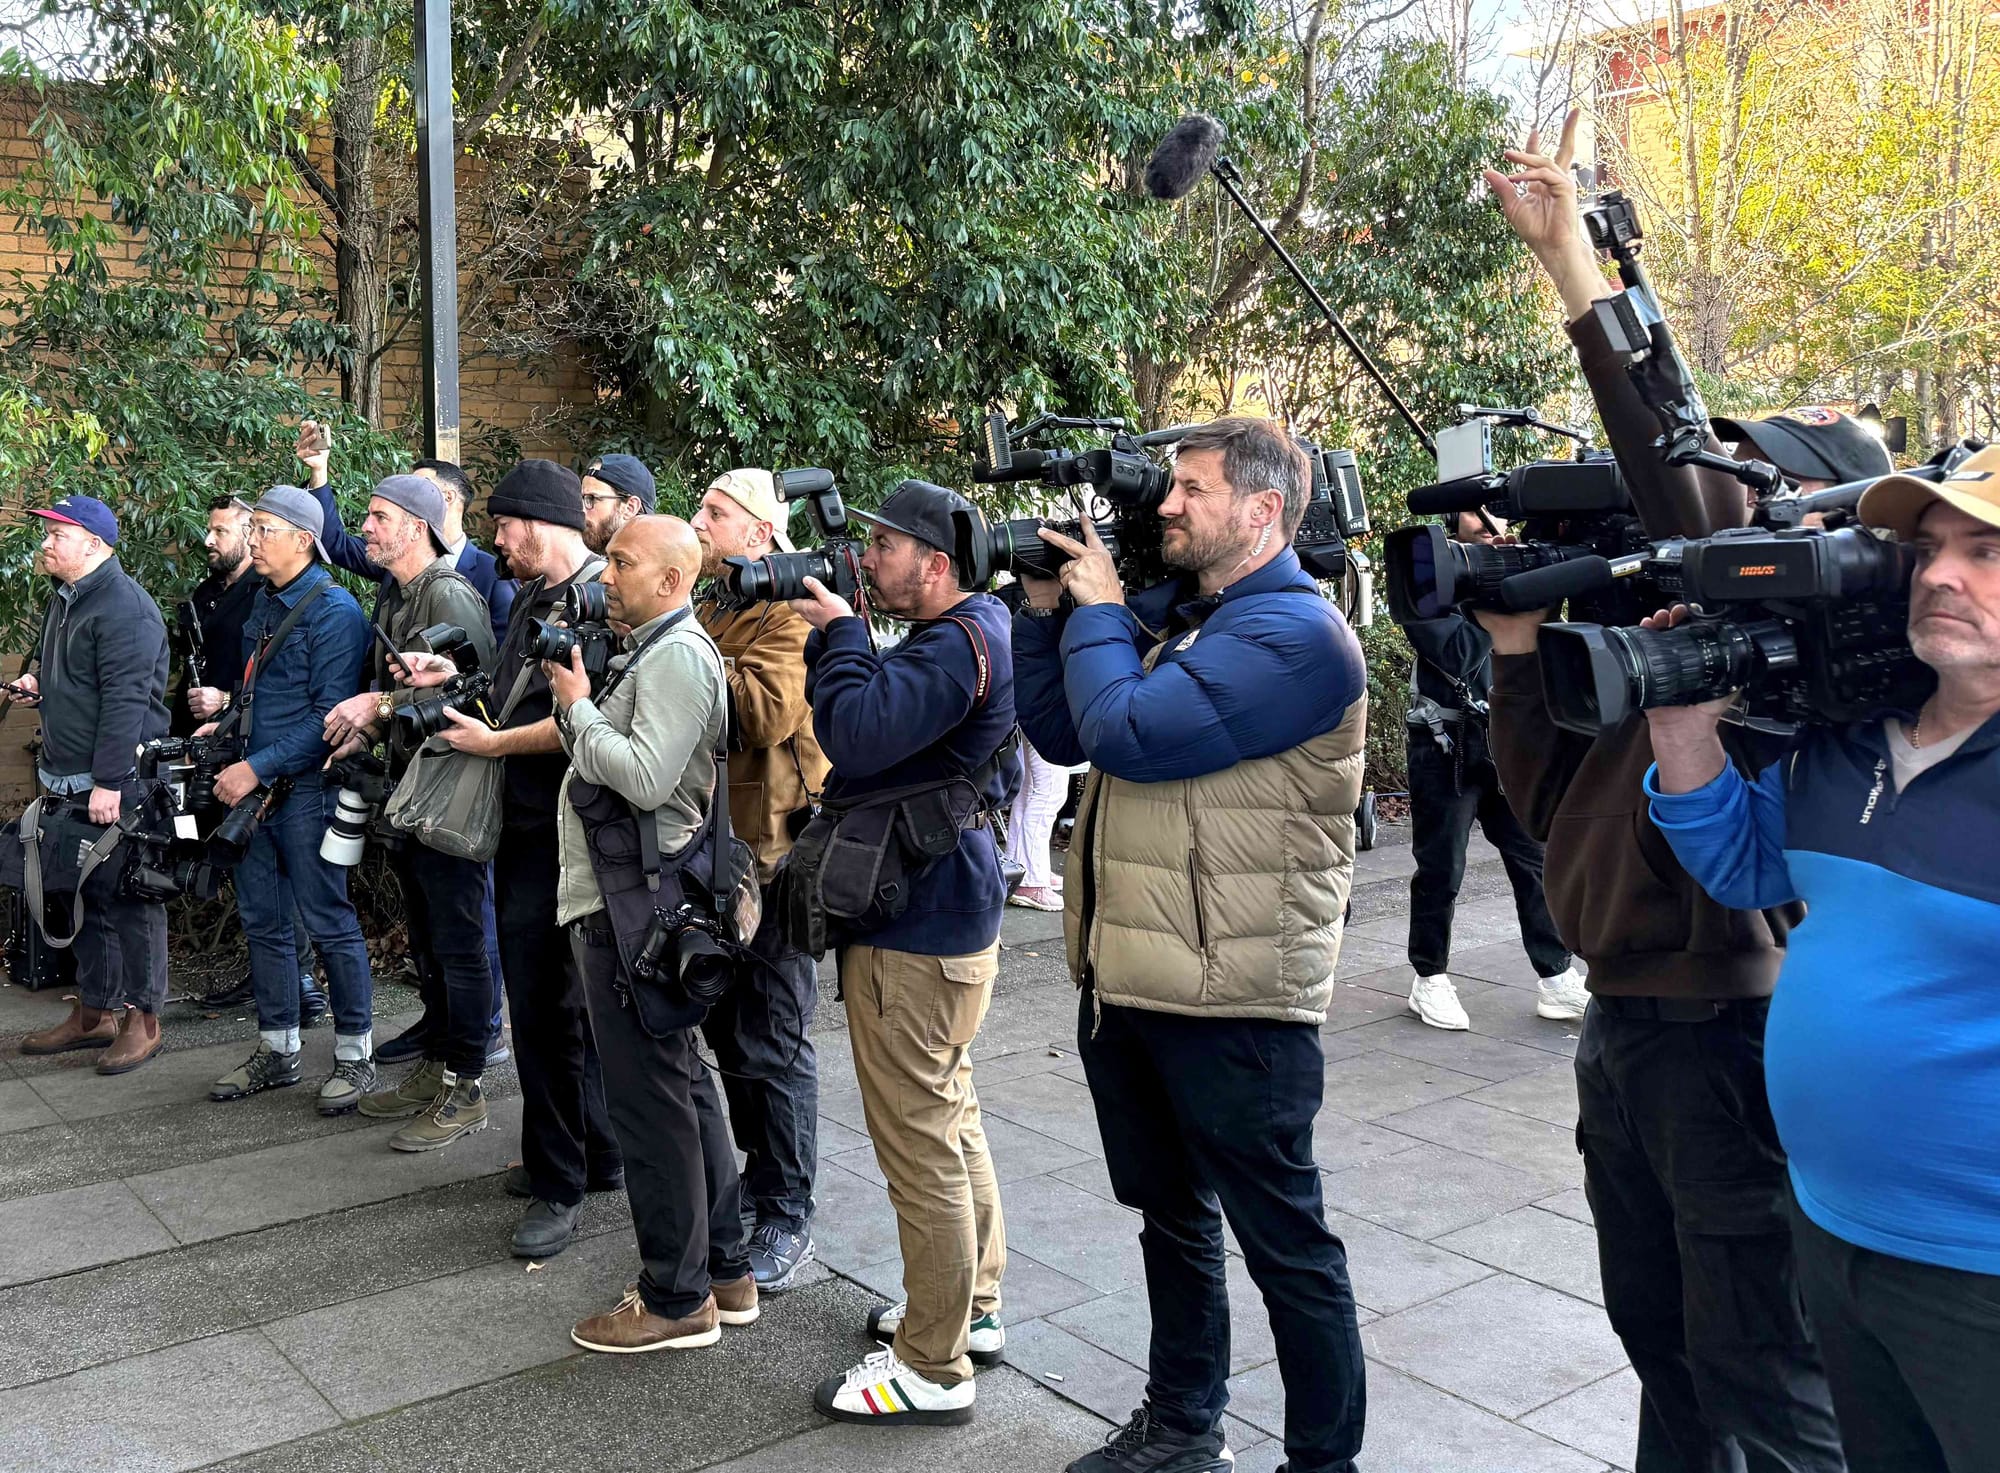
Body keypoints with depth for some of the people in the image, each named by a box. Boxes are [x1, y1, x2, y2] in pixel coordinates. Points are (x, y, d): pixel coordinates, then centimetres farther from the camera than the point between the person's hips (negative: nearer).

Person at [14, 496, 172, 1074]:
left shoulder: (124, 607, -16)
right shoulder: (65, 601, 16)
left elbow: (124, 700, -22)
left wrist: (108, 782, -25)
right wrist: (39, 685, 10)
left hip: (118, 785, -10)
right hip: (69, 781, 10)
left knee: (127, 897, -1)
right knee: (86, 896, 15)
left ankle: (141, 1019, 8)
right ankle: (93, 1011, 26)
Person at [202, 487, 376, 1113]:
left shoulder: (334, 609, -13)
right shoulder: (264, 603, 13)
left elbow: (331, 713, -19)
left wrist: (257, 768, -20)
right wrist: (228, 724, 9)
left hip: (305, 787, -8)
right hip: (253, 783, 9)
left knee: (329, 922, -1)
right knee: (263, 921, 13)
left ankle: (355, 1054, 11)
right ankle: (276, 1050, 25)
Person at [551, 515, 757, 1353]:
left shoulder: (678, 655, -14)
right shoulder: (651, 650, 18)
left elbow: (643, 776, -25)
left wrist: (579, 705, -12)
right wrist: (576, 703, 4)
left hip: (633, 905, -11)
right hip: (626, 897, 11)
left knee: (650, 1097, -3)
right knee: (682, 1082, 16)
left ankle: (677, 1299, 9)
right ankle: (724, 1268, 27)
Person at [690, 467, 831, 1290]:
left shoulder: (790, 610, -12)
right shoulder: (710, 603, 16)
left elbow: (766, 711, -27)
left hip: (771, 850, -9)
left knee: (772, 1040, -3)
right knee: (726, 1026, 18)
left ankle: (788, 1217, 8)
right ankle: (760, 1169, 34)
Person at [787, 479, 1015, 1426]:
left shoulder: (958, 646, -20)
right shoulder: (959, 635, 13)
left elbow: (857, 735, -32)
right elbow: (870, 723, 14)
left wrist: (837, 632, -16)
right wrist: (830, 633, 2)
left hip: (918, 933, -11)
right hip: (943, 914, 11)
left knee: (921, 1146, -1)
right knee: (951, 1121, 21)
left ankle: (932, 1371, 11)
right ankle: (971, 1310, 36)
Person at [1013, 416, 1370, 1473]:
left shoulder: (1294, 632, -17)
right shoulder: (1168, 613, 12)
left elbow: (1127, 734, -26)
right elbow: (1059, 734, 15)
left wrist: (1097, 611, -10)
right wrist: (1045, 609, 5)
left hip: (1230, 1002, -9)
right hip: (1124, 984, 9)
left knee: (1284, 1243, 7)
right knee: (1170, 1217, 22)